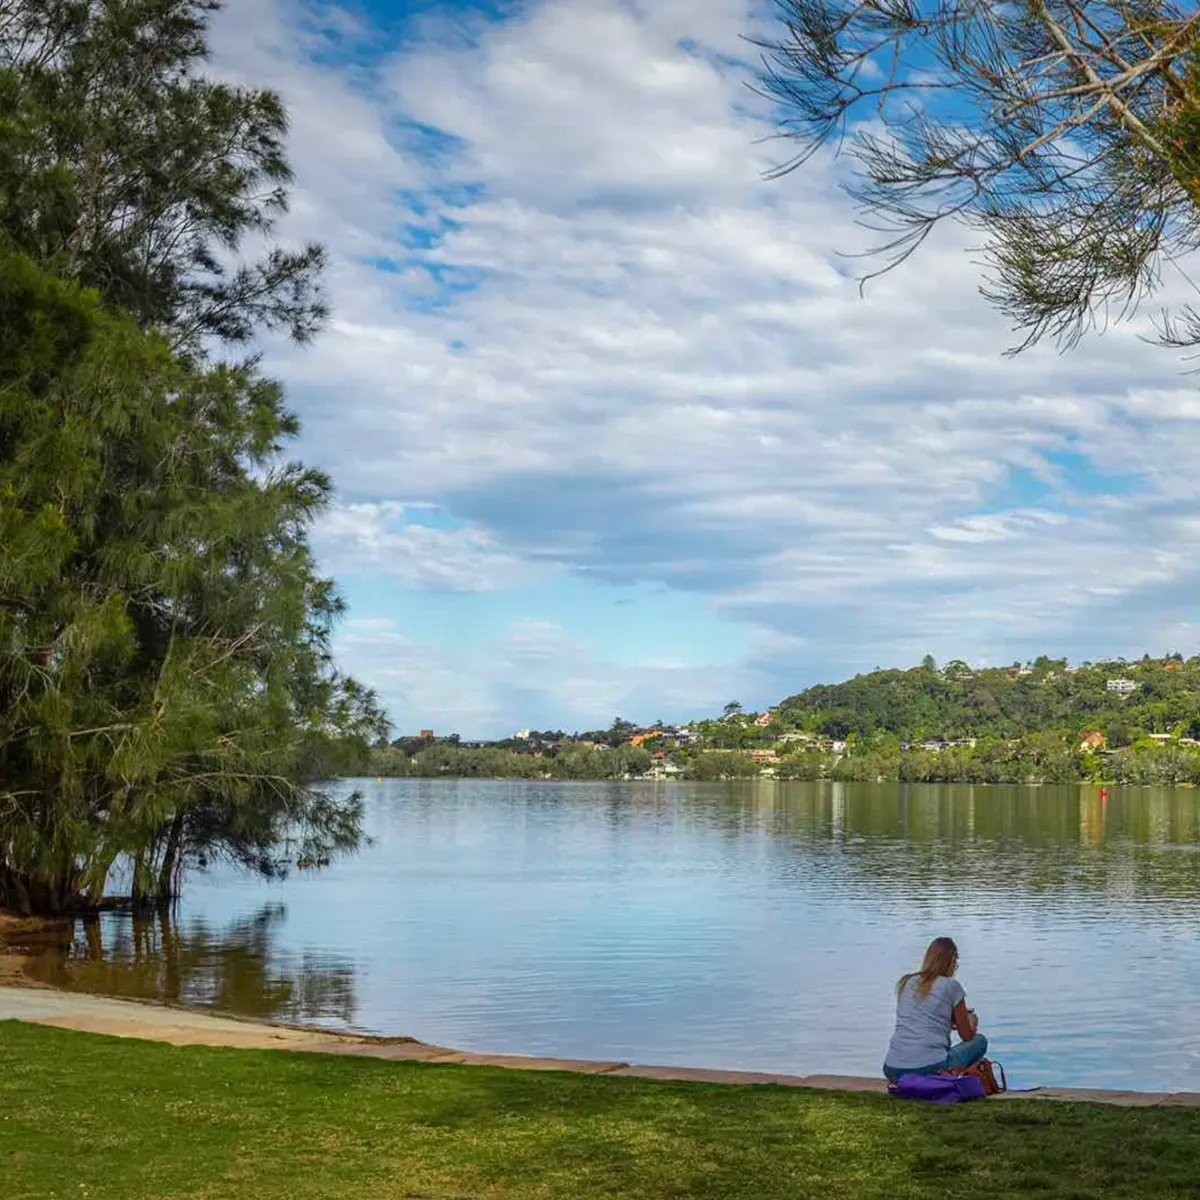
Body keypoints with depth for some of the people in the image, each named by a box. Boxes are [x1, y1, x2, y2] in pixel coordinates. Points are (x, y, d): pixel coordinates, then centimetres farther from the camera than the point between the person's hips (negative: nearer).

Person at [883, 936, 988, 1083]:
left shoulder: (905, 983, 16)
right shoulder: (951, 985, 2)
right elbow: (967, 1036, 13)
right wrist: (971, 1022, 35)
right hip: (929, 1069, -5)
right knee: (980, 1041, 20)